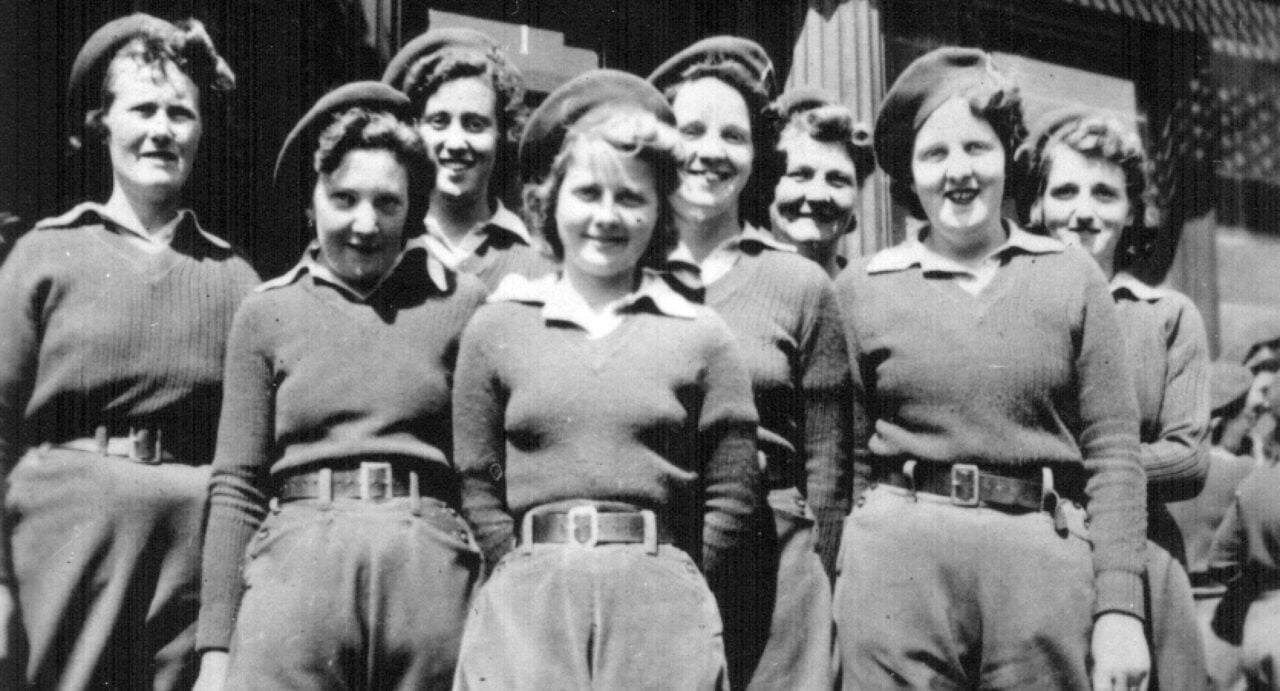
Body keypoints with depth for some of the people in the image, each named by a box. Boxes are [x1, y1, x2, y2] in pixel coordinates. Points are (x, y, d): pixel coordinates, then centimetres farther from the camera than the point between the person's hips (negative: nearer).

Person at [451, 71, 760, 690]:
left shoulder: (701, 336, 6)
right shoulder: (497, 327, 8)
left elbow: (732, 493, 5)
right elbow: (476, 484, 7)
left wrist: (668, 584, 0)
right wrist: (533, 574, 0)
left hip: (660, 599, 0)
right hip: (527, 598, 0)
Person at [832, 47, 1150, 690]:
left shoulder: (1071, 277, 7)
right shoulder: (862, 288, 8)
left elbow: (1113, 451, 4)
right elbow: (851, 458, 10)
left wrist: (1120, 609, -3)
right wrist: (842, 599, 5)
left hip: (1046, 560, 0)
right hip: (897, 556, 0)